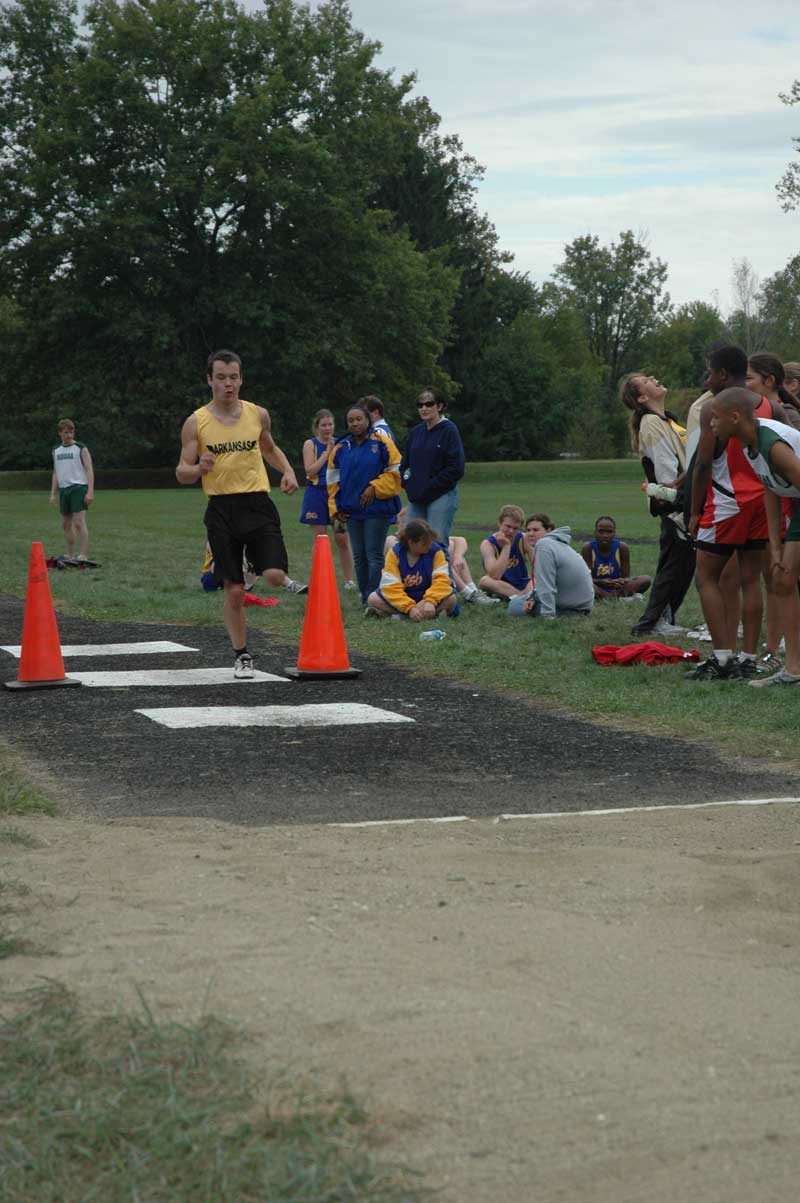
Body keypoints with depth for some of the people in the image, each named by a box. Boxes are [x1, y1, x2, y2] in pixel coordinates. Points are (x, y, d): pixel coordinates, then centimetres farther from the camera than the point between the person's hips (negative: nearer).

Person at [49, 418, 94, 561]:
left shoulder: (81, 448, -2)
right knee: (66, 523, 10)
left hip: (78, 487, -6)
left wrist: (90, 491, -16)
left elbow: (89, 470, -7)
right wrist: (53, 494, 13)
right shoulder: (56, 451, 14)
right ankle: (70, 555, 18)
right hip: (63, 489, 6)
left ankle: (83, 555, -16)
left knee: (79, 522, -14)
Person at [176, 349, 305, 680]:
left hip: (257, 503, 1)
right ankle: (242, 656, 17)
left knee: (273, 575, -18)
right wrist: (199, 469, -22)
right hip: (221, 509, -1)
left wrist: (288, 470, 7)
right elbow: (181, 473, 0)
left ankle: (288, 582, 19)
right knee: (234, 591, 1)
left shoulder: (258, 414, 5)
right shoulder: (196, 422, -1)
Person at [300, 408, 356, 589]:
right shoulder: (310, 444, 1)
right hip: (317, 494, -2)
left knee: (342, 540, -1)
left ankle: (349, 580, 6)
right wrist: (327, 451, -12)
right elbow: (310, 471, -12)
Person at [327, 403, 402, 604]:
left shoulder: (382, 443, -4)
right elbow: (333, 481, 14)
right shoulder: (341, 448, 10)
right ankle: (365, 597, 16)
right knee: (359, 556, 9)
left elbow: (395, 471, -3)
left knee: (374, 554, -6)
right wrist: (335, 509, 8)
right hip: (352, 510, 5)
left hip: (377, 509, -5)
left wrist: (375, 488, -12)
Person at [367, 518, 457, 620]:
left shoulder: (435, 551, -13)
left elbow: (442, 579, -21)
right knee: (373, 599, -20)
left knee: (451, 599, -30)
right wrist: (410, 608, -35)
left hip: (427, 595, 0)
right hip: (403, 596, 0)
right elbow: (391, 586, -22)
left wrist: (430, 601, -40)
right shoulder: (394, 553, -16)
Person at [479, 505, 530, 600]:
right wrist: (506, 546, -26)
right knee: (485, 581, -35)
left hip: (524, 586, 1)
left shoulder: (523, 539, -6)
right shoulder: (488, 544, -14)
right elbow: (495, 576, -27)